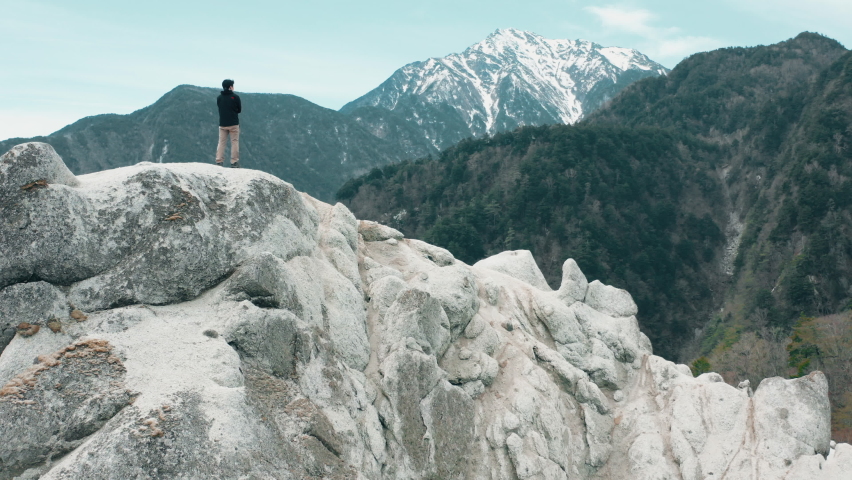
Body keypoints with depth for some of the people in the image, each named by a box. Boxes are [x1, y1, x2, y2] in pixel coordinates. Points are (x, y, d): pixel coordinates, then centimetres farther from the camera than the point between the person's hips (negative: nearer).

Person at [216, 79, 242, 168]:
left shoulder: (219, 97, 5)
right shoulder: (235, 97, -5)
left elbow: (220, 109, 12)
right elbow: (239, 110, 3)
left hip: (222, 124, 3)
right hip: (233, 124, -3)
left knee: (221, 143, 6)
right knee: (234, 142, 2)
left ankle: (219, 162, 0)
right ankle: (234, 162, -1)